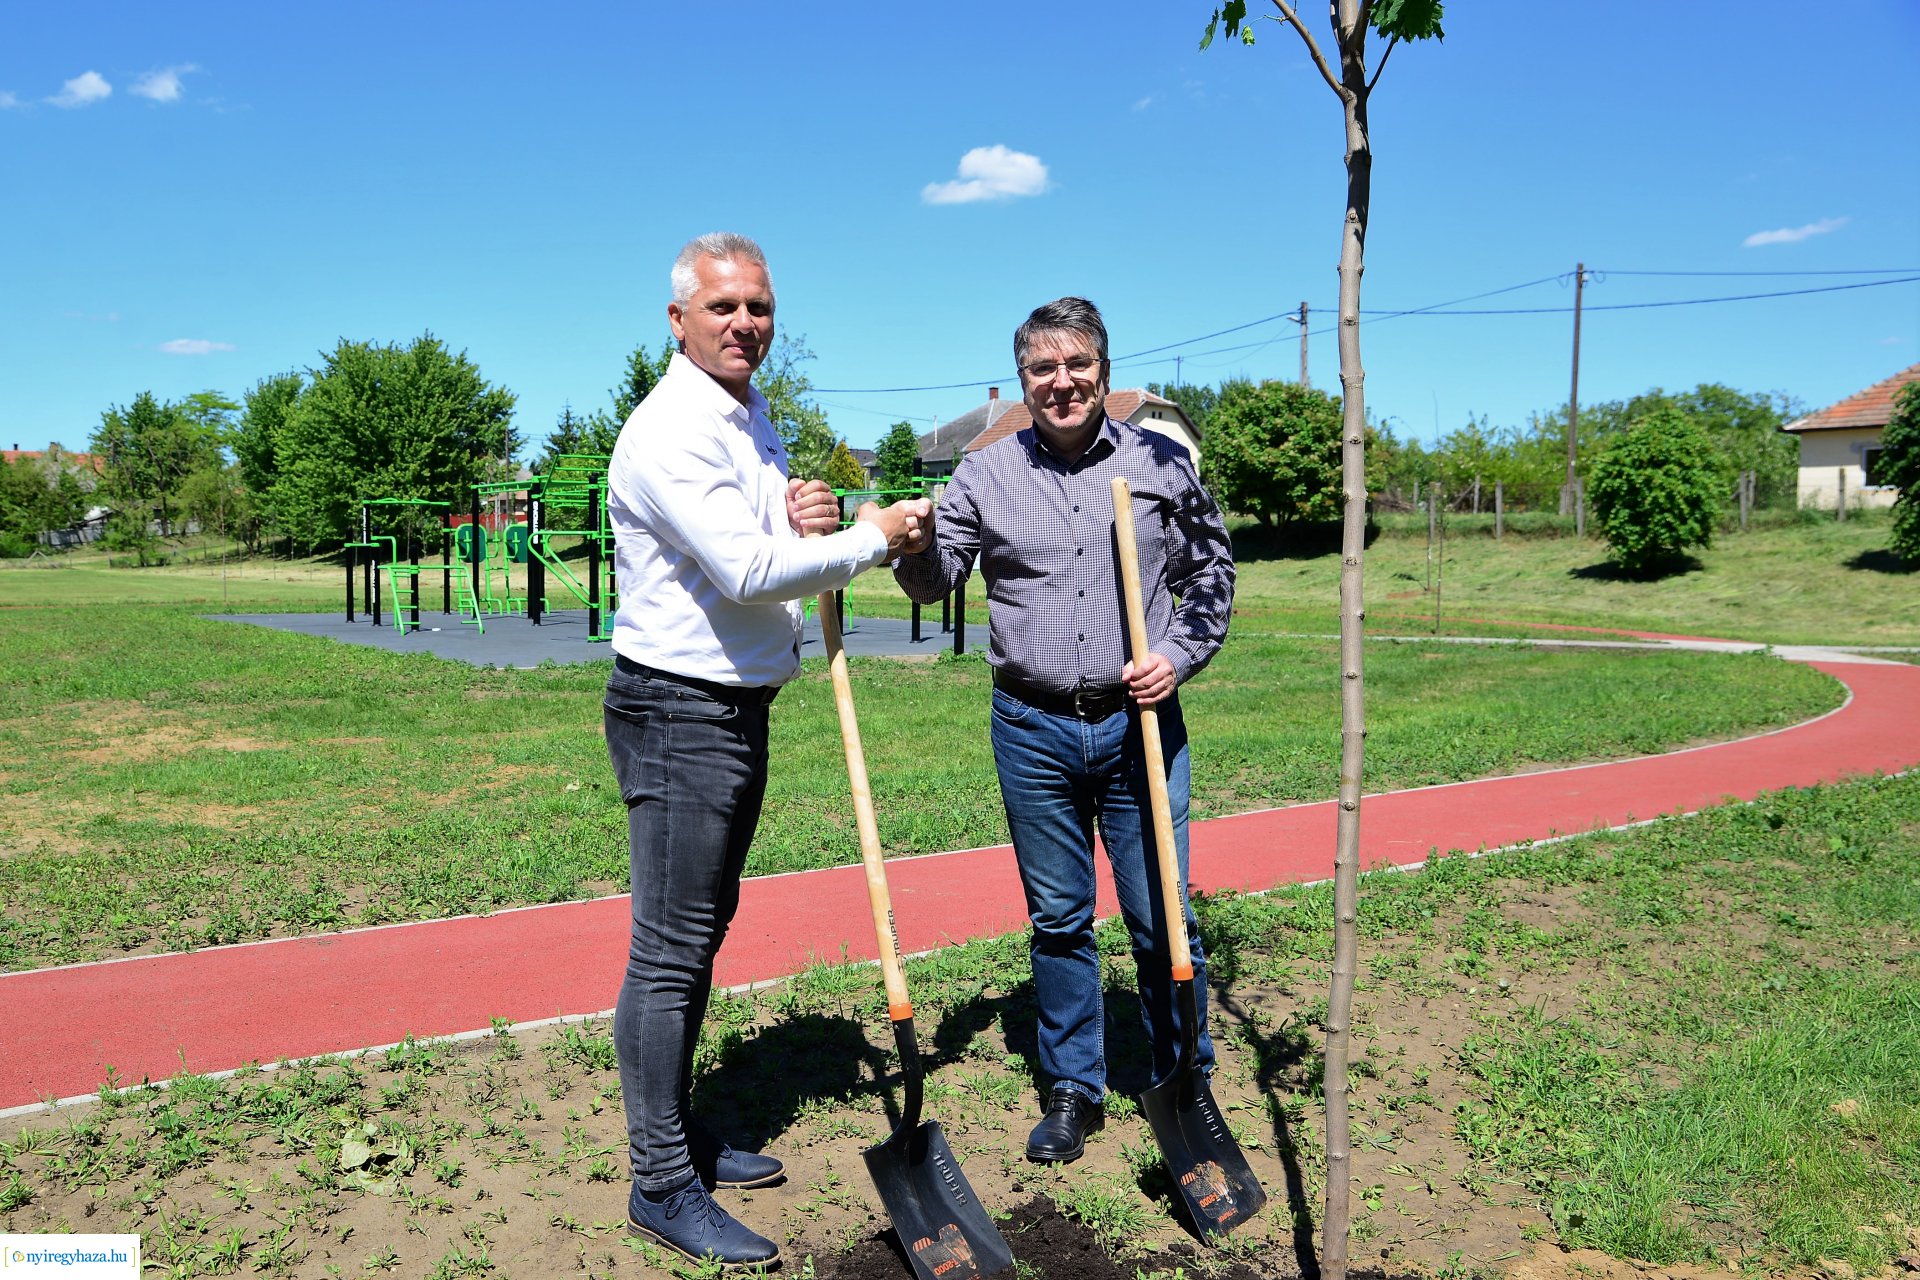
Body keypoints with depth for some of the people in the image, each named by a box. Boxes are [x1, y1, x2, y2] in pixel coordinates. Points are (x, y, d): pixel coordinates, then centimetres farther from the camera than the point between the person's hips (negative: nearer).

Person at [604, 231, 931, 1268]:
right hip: (678, 711, -9)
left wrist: (808, 521, -3)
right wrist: (874, 538, -14)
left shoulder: (754, 418, 15)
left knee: (703, 929, 17)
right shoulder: (668, 432, -16)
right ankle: (662, 1186, 9)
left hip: (743, 705, 10)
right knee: (670, 949, -3)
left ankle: (676, 1132, 32)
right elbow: (746, 571, -24)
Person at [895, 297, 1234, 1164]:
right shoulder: (986, 474, 4)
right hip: (1032, 730, 1)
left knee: (1161, 917, 6)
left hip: (1138, 722, -1)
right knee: (1058, 918, 11)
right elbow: (936, 581, 3)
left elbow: (1212, 569, 11)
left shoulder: (1159, 462, 4)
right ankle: (1074, 1089, 27)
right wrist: (914, 546, -19)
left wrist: (1181, 654, -4)